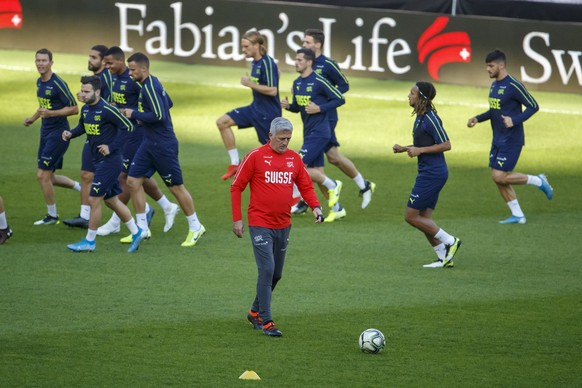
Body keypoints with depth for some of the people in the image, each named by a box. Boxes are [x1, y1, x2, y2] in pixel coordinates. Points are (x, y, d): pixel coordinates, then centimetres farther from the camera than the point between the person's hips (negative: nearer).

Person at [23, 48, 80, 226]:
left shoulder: (58, 84, -18)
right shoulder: (39, 82, 9)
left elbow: (74, 109, -17)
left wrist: (51, 113, -27)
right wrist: (33, 118, 11)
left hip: (58, 133, -9)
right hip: (46, 131, 9)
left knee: (43, 175, -7)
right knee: (48, 177, 12)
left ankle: (52, 215, 7)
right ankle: (81, 187, 28)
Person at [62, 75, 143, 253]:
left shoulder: (107, 110, -20)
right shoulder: (86, 109, 6)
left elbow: (128, 127, -18)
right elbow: (82, 126, 24)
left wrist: (111, 147, -20)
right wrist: (70, 134, 2)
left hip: (110, 161, -9)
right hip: (99, 161, 9)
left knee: (94, 199, -5)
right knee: (111, 200, 15)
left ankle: (90, 241, 6)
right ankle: (136, 232, 27)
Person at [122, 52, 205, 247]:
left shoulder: (150, 87, -19)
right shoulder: (151, 83, 10)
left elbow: (159, 116, -25)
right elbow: (168, 103, 22)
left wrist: (134, 114, -15)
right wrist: (140, 112, 16)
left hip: (163, 145, -10)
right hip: (149, 143, 10)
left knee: (176, 187, 1)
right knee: (133, 181, 5)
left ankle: (195, 227, 14)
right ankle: (142, 229, 10)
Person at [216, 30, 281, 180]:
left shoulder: (267, 63, -19)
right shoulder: (255, 63, 8)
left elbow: (273, 90, -25)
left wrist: (251, 84, -21)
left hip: (268, 112, -9)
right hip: (255, 108, 9)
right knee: (222, 122, 2)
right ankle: (235, 163, 4)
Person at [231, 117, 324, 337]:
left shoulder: (294, 158, 7)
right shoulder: (256, 156, -7)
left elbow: (306, 186, 13)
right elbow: (236, 187, -3)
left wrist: (315, 206, -6)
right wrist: (237, 219, -6)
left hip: (283, 226, 6)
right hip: (260, 225, -6)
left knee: (276, 274, 12)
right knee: (267, 270, -13)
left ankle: (255, 312, 30)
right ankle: (265, 321, -9)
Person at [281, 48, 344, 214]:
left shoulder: (319, 81, -14)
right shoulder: (297, 83, 9)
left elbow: (339, 99, -11)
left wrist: (320, 108, -19)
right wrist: (288, 105, -2)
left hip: (319, 132, -8)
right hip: (308, 132, 8)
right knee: (317, 174, 9)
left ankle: (333, 185, 2)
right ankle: (336, 208, 18)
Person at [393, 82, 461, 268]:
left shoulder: (431, 119, -17)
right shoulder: (420, 117, 13)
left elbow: (446, 145, -18)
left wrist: (420, 150, -20)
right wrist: (403, 148, 11)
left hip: (432, 174, -10)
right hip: (428, 173, 10)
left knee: (411, 216, -6)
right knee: (424, 219, 10)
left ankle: (450, 242, 0)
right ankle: (444, 258, 12)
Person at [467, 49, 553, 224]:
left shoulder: (513, 85, -17)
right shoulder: (494, 85, 10)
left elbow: (533, 106, -15)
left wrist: (515, 120, -25)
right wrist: (478, 118, 9)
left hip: (511, 140, -9)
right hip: (498, 139, 9)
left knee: (500, 177, -13)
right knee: (498, 178, 6)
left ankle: (539, 181, 5)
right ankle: (517, 215, 14)